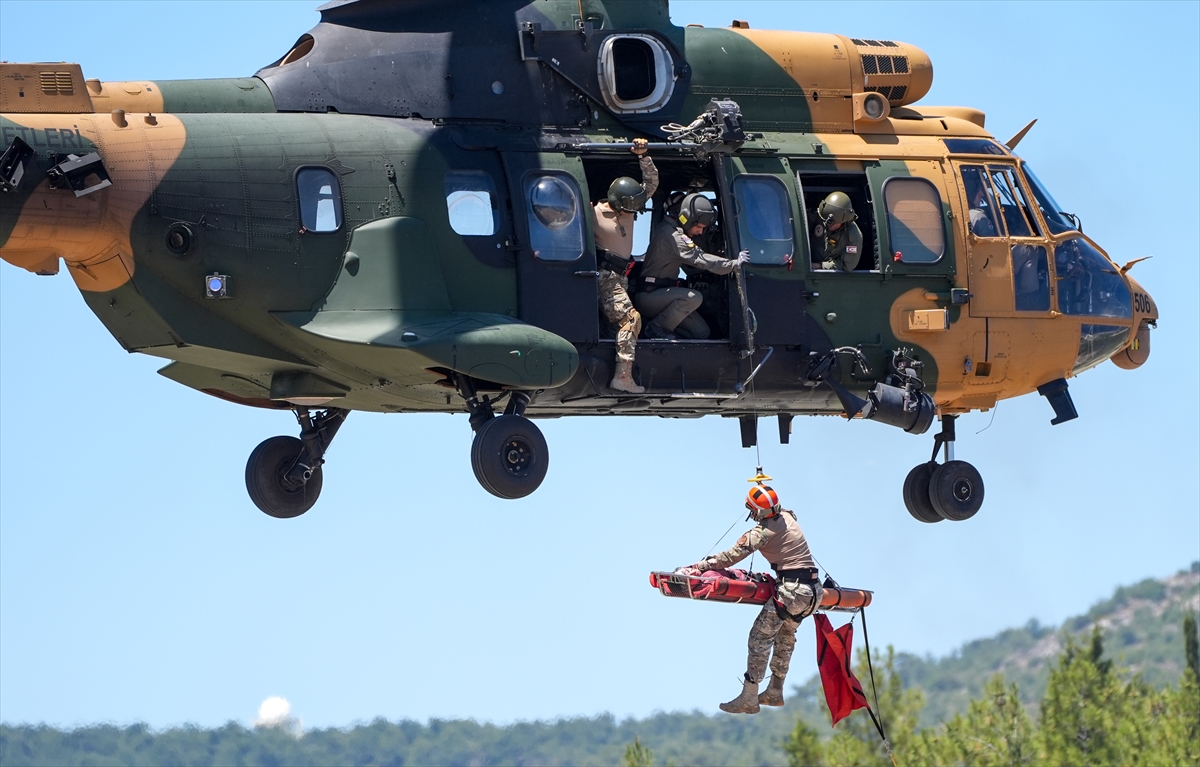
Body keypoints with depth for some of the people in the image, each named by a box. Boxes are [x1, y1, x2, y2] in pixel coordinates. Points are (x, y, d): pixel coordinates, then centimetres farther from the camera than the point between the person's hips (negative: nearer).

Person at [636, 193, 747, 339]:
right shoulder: (670, 234, -20)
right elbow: (700, 260, -28)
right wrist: (735, 263, -33)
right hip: (648, 296, -10)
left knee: (702, 332, 2)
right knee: (694, 297, -32)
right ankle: (656, 329, -17)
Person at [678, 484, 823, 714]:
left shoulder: (765, 531, -14)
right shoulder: (787, 516, 9)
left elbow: (734, 555, -19)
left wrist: (699, 566, -19)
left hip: (792, 589, -10)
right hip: (813, 589, 10)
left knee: (760, 637, -8)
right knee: (785, 636, 25)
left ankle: (749, 698, -13)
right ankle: (775, 691, 35)